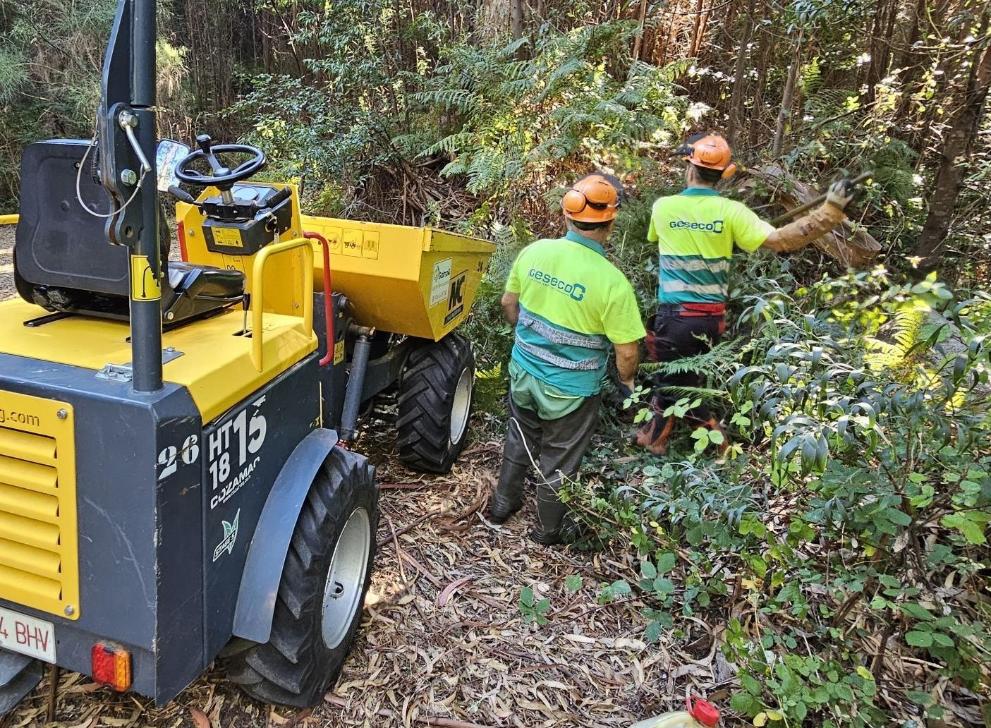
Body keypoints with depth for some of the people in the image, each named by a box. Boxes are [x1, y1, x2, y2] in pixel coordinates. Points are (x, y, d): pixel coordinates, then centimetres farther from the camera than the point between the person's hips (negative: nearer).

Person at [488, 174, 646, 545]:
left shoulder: (534, 252, -11)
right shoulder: (612, 281, -25)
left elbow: (508, 303, 4)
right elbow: (627, 351, -19)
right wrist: (627, 381, 3)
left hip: (524, 371, 5)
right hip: (570, 390, -4)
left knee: (520, 437, 29)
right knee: (559, 458, 17)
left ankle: (503, 501, 47)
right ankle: (551, 527, 38)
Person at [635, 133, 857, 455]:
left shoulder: (663, 207, -5)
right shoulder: (731, 211, -7)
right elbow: (779, 240, -15)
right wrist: (830, 210, -12)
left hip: (675, 316, -1)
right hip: (712, 317, 2)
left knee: (671, 381, 15)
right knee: (686, 379, 24)